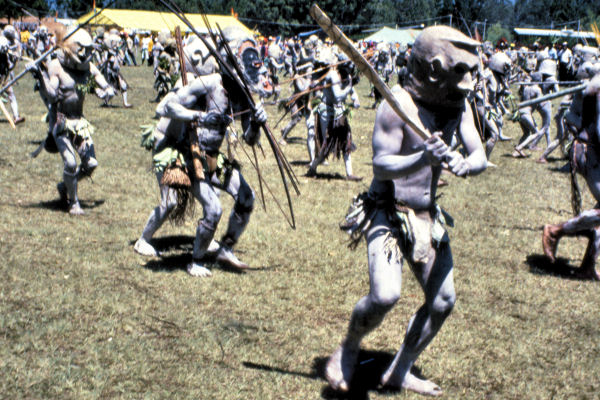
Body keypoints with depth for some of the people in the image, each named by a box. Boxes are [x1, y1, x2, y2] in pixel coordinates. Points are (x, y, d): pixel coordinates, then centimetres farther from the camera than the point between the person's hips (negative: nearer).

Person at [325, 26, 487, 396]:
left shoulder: (460, 105, 0)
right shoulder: (398, 104, -19)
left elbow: (480, 156, -6)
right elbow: (382, 165, -24)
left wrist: (466, 165, -30)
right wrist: (422, 159, -42)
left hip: (427, 216, 7)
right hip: (387, 214, -7)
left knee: (443, 300, 7)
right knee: (385, 295, -24)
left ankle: (400, 372, 26)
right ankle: (348, 350, 8)